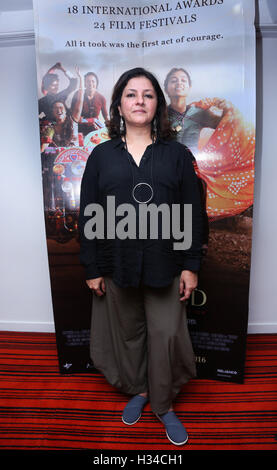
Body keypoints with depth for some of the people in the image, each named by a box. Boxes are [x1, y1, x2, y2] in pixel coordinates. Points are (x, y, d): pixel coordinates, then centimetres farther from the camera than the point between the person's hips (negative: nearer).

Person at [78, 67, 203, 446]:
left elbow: (193, 213, 1)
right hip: (117, 266, 1)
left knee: (166, 336, 8)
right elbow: (88, 215, 3)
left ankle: (164, 404, 33)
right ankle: (138, 390, 43)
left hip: (165, 266, -1)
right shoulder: (101, 156, 4)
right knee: (128, 332, 16)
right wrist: (92, 268, 0)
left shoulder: (177, 154, 3)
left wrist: (191, 265, -4)